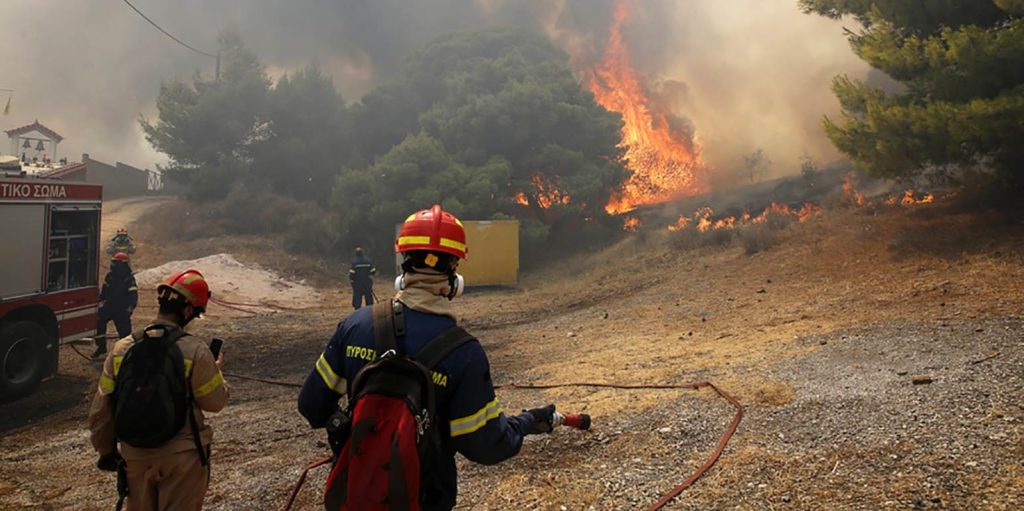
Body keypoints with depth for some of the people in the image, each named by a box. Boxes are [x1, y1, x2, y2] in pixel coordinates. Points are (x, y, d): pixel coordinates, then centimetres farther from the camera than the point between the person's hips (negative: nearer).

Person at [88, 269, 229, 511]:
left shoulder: (122, 349, -3)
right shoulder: (195, 352, -17)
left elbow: (101, 409, 3)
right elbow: (215, 402, -8)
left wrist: (106, 451, 16)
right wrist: (216, 369, 10)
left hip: (135, 456, 4)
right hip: (181, 457, -4)